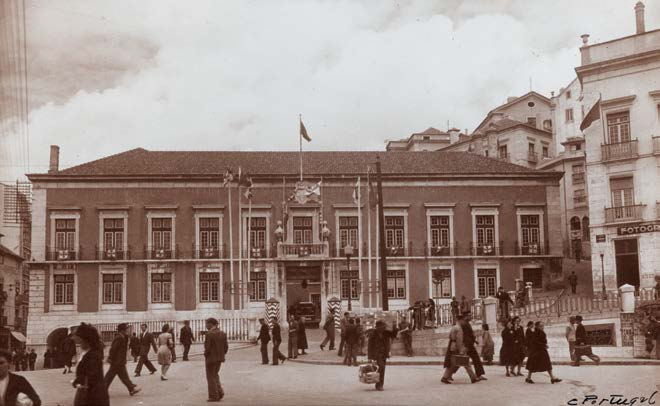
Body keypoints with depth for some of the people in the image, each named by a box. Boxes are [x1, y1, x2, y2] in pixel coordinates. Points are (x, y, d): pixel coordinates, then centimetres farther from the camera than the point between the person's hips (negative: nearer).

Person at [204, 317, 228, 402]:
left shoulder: (209, 334, -17)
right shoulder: (222, 333, 4)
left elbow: (207, 347, -19)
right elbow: (226, 346, 4)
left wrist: (205, 355, -1)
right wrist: (221, 354, 13)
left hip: (211, 358, -7)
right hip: (220, 358, 7)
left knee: (211, 377, 5)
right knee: (215, 375, 22)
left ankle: (214, 396, 7)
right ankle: (219, 392, 10)